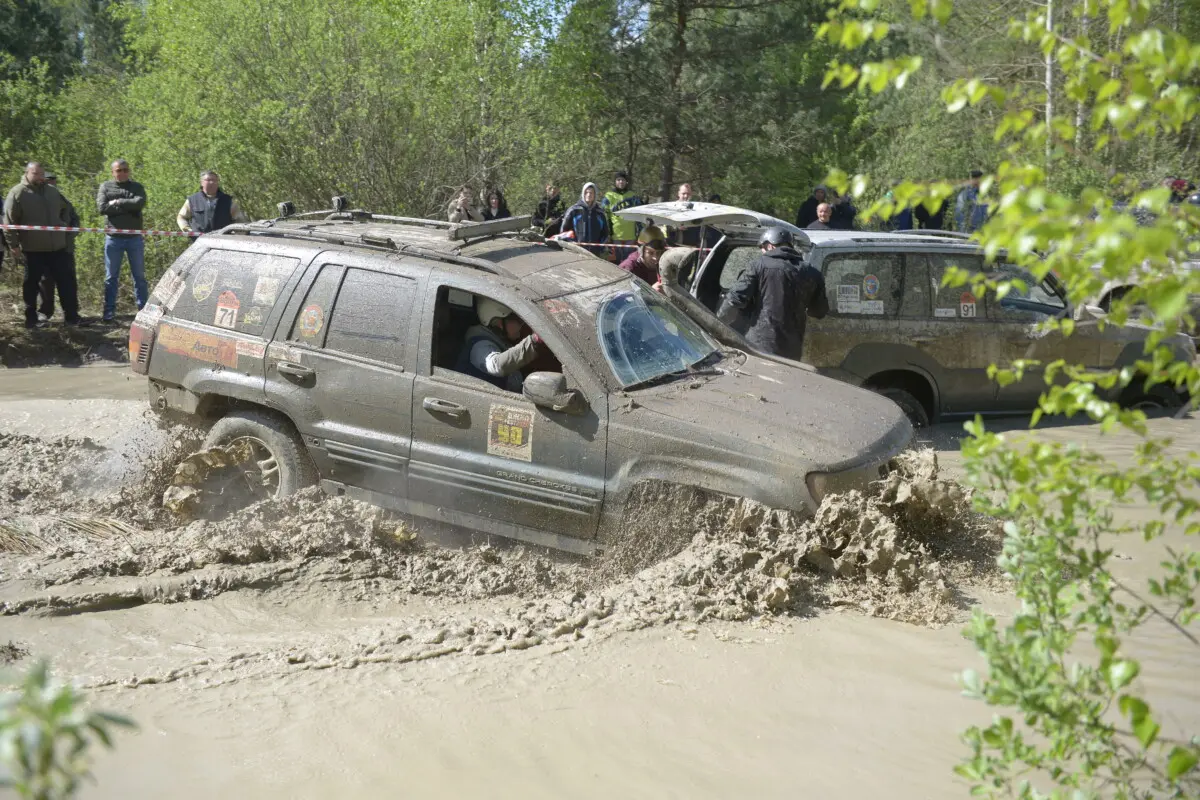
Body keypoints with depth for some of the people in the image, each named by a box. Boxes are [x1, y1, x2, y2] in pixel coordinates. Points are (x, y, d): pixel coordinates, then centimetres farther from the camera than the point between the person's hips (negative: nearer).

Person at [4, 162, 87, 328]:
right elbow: (9, 223, -7)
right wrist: (14, 246, -10)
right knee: (32, 284, 5)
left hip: (57, 247, 5)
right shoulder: (17, 193, -6)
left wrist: (64, 225, 12)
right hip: (32, 249, -5)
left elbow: (65, 211, 29)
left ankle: (71, 316, 10)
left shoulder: (52, 191, 11)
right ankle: (31, 319, 14)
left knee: (67, 280, 3)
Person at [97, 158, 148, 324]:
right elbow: (102, 207, -11)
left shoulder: (137, 187, 6)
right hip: (113, 238, 0)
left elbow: (140, 203, -15)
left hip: (135, 238, 1)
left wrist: (117, 202, -13)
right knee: (111, 277, 4)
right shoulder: (105, 187, 5)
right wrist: (128, 206, -12)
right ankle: (109, 314, 8)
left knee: (139, 276, 7)